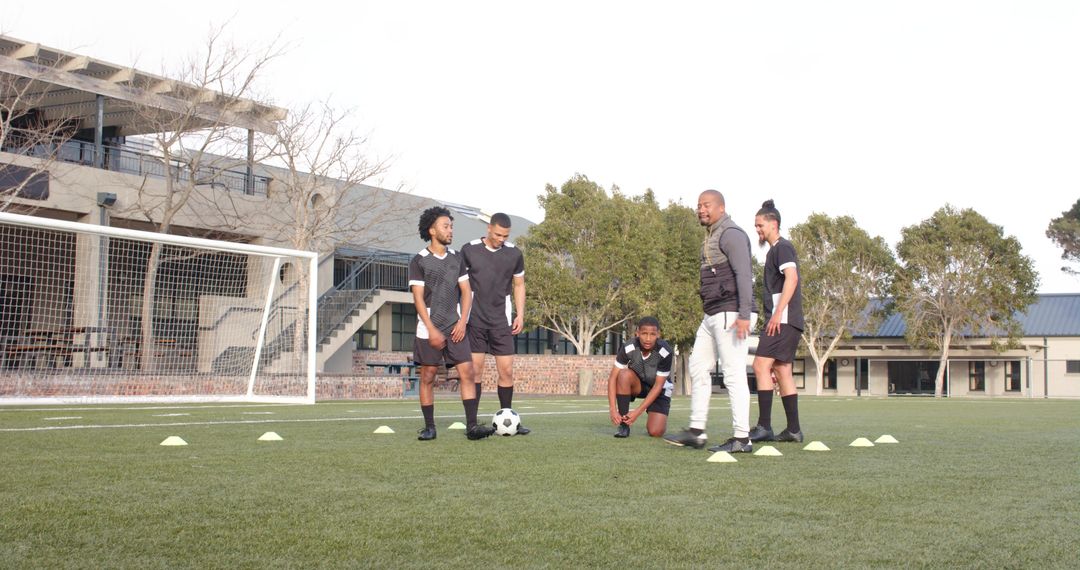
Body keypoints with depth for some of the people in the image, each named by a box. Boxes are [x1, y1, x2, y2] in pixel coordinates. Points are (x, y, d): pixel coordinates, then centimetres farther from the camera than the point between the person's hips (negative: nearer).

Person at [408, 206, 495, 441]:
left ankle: (472, 426, -8)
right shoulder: (419, 261, -2)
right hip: (428, 329, -3)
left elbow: (466, 292, 10)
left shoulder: (456, 258, 11)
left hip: (455, 327, 3)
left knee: (467, 372, -7)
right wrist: (432, 330, -13)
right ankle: (429, 427, 11)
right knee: (427, 377, 2)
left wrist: (462, 322, -3)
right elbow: (418, 297, -6)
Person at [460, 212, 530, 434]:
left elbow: (519, 285, 13)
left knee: (506, 370, -1)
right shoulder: (469, 250, -3)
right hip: (475, 320, -2)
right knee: (475, 369, -2)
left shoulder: (514, 254, 3)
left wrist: (520, 314, 4)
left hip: (501, 320, 2)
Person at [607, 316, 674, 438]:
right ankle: (624, 424, -21)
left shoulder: (666, 352, -29)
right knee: (624, 374, -34)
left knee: (656, 432, -21)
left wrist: (638, 412, -29)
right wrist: (613, 410, -32)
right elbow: (612, 377, -23)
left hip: (659, 389, -2)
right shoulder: (628, 349, -25)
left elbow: (658, 386, -24)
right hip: (637, 384, 2)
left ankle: (652, 419, 18)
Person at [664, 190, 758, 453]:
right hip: (712, 315, 10)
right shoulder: (712, 237, 20)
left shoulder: (731, 234, -10)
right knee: (698, 368, 9)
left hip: (730, 314, -10)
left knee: (734, 374, -8)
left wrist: (744, 314, -27)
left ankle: (742, 438, -4)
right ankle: (696, 432, 13)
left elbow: (744, 275, -20)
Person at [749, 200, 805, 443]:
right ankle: (793, 429, 10)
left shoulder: (782, 247, -7)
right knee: (782, 371, 9)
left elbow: (791, 278, -21)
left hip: (783, 319, -10)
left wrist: (777, 313, -26)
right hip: (783, 321, 10)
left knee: (761, 365, -15)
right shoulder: (775, 250, 23)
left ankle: (764, 427, -18)